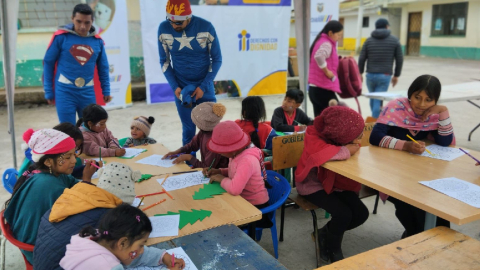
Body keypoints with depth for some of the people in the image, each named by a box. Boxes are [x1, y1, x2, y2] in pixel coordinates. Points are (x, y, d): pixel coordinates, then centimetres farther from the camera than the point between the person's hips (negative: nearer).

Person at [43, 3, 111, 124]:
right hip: (65, 90, -3)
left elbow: (103, 68, 12)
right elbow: (48, 63, 0)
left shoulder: (97, 41, 3)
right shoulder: (61, 36, -6)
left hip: (88, 91, 3)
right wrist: (49, 91, 0)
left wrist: (106, 90, 9)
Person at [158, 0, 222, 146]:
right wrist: (174, 86, -8)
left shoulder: (206, 27, -14)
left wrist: (203, 86, -11)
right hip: (181, 89, 1)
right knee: (188, 130, 7)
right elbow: (164, 61, 1)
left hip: (204, 87, -1)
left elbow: (217, 59, -6)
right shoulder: (163, 29, -9)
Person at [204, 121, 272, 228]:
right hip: (243, 199, 8)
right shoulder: (238, 153, -5)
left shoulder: (247, 161, -32)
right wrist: (218, 171, -1)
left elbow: (234, 189, -41)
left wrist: (221, 179, -22)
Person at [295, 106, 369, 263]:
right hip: (313, 184, -6)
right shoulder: (314, 137, -29)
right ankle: (333, 250, 6)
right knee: (343, 213, -25)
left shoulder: (344, 138, -12)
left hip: (337, 182, 6)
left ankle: (326, 233, 16)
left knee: (361, 213, -8)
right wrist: (346, 151, -35)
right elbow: (320, 155, -50)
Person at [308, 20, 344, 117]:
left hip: (314, 88, 9)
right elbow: (319, 56, -33)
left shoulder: (321, 41, 16)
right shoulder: (326, 44, -13)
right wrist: (327, 71, -21)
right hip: (323, 88, -9)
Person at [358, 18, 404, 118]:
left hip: (370, 75, 2)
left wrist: (360, 73, 13)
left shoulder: (369, 40, 5)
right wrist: (396, 75, 12)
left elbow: (362, 59, 1)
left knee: (373, 98, 20)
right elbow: (399, 60, 3)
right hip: (385, 76, -2)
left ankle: (375, 118, 34)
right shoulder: (394, 40, 3)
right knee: (378, 100, -1)